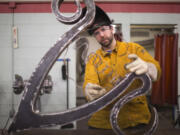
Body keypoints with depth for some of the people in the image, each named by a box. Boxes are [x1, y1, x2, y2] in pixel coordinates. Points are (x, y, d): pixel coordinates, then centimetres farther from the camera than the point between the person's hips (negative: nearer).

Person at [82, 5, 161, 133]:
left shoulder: (133, 48, 2)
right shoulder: (93, 58, 6)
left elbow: (156, 70, -10)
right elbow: (89, 82, -8)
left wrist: (146, 67, -35)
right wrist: (89, 90, -34)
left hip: (137, 117, -1)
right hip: (105, 119, 1)